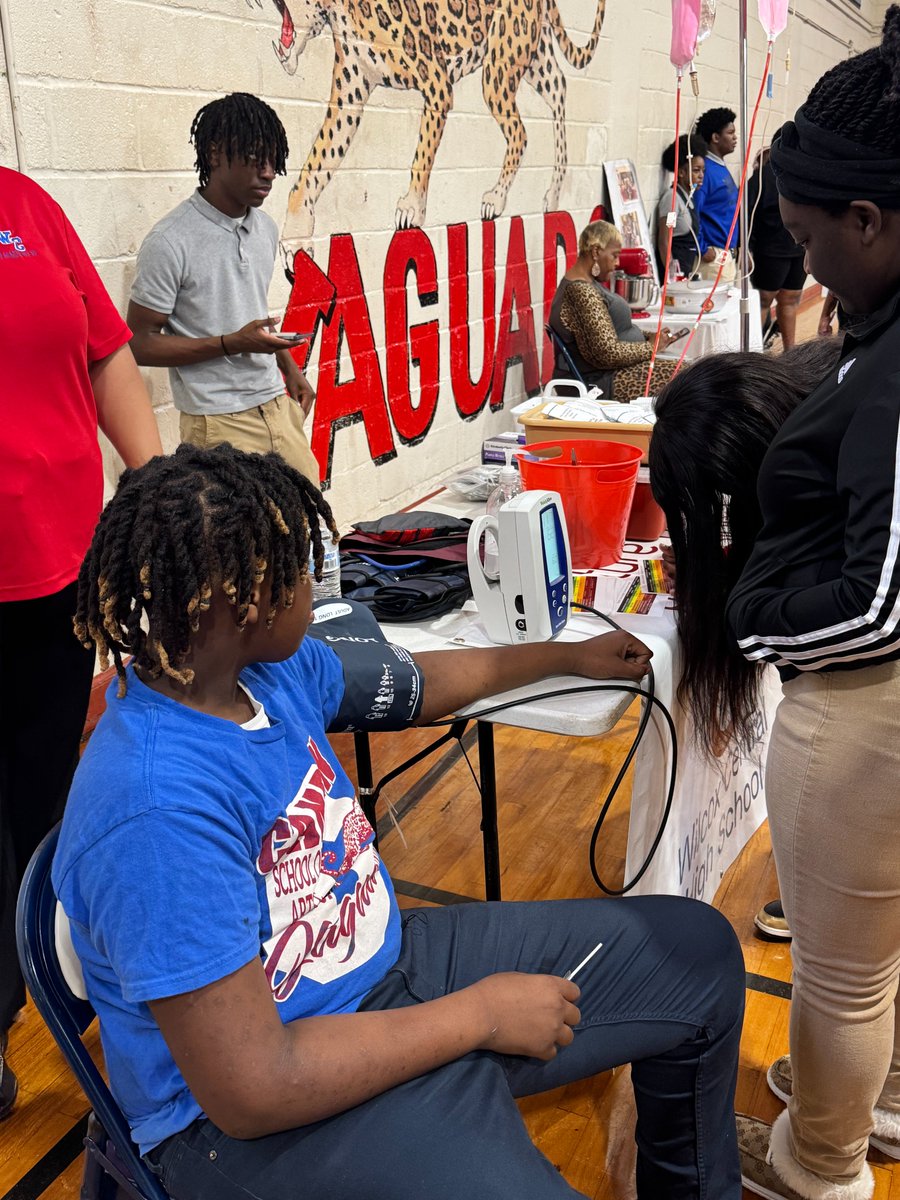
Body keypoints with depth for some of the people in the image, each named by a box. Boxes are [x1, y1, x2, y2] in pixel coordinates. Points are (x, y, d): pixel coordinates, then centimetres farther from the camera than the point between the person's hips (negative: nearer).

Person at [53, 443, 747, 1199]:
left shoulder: (271, 664, -5)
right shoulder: (159, 808, -31)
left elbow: (422, 683, 16)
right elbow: (254, 1090, -29)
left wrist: (570, 656, 29)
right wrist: (482, 1014, -19)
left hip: (387, 965, 9)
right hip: (257, 1118, -8)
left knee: (699, 952, 11)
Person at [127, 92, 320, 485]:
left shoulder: (265, 229, 10)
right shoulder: (170, 242, -14)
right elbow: (140, 343, -13)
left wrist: (290, 368, 16)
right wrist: (232, 343, -19)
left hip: (278, 406, 7)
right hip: (219, 423, -7)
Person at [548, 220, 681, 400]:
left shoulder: (587, 283, 12)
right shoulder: (582, 292, -21)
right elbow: (609, 353, -24)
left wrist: (647, 336, 5)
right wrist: (652, 346, -11)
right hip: (599, 382, -11)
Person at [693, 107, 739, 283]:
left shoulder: (722, 168, 15)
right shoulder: (705, 169, -15)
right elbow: (692, 213, -23)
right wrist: (703, 250, -19)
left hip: (726, 253, 10)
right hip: (712, 255, -10)